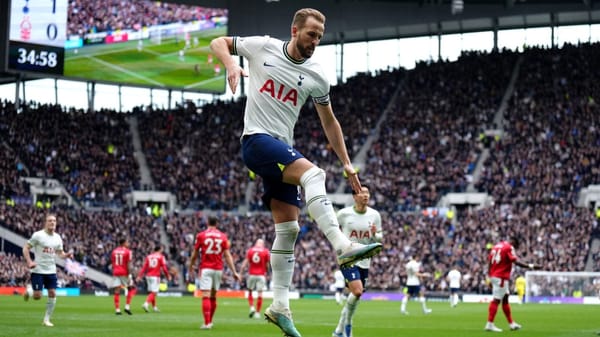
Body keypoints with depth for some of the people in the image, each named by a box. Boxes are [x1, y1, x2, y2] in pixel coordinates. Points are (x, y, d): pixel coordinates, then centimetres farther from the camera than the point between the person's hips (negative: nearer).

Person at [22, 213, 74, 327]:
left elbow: (60, 252, 17)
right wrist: (29, 262, -19)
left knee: (52, 294, -3)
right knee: (37, 296, -8)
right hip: (38, 270, -5)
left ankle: (46, 320, 9)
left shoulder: (57, 237, 6)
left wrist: (66, 255, -6)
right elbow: (25, 248, -8)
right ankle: (29, 290, 29)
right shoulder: (38, 235, -11)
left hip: (51, 271, 5)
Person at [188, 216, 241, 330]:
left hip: (205, 268, -3)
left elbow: (194, 254, 4)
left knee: (206, 296, -8)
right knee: (213, 296, 15)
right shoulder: (223, 236, 4)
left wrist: (191, 267, 21)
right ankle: (210, 322, 24)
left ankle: (207, 323, -17)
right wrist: (234, 272, 3)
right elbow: (227, 255, 0)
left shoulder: (201, 235, -2)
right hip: (218, 269, 3)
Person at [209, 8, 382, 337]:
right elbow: (218, 43, 9)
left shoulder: (317, 76, 6)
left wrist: (346, 163, 12)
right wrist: (231, 64, -13)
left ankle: (279, 306, 5)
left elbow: (329, 121, 16)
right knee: (312, 172, -30)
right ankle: (342, 246, -42)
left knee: (288, 228, 0)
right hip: (256, 139, -5)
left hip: (282, 149, 6)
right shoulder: (262, 47, -2)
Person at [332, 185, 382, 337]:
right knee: (357, 291, -22)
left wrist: (375, 235, -13)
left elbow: (379, 238, 8)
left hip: (364, 261, 4)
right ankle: (347, 324, -1)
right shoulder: (344, 213, -7)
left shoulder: (375, 215, 0)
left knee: (353, 296, 10)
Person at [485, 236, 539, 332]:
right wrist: (530, 266, -16)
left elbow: (489, 261, 15)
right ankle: (490, 324, -5)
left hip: (493, 275, 9)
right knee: (496, 300, -5)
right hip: (501, 277, -9)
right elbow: (516, 262, -20)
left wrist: (490, 277, 18)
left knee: (505, 299, 16)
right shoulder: (509, 248, -10)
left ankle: (511, 323, 22)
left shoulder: (496, 246, 15)